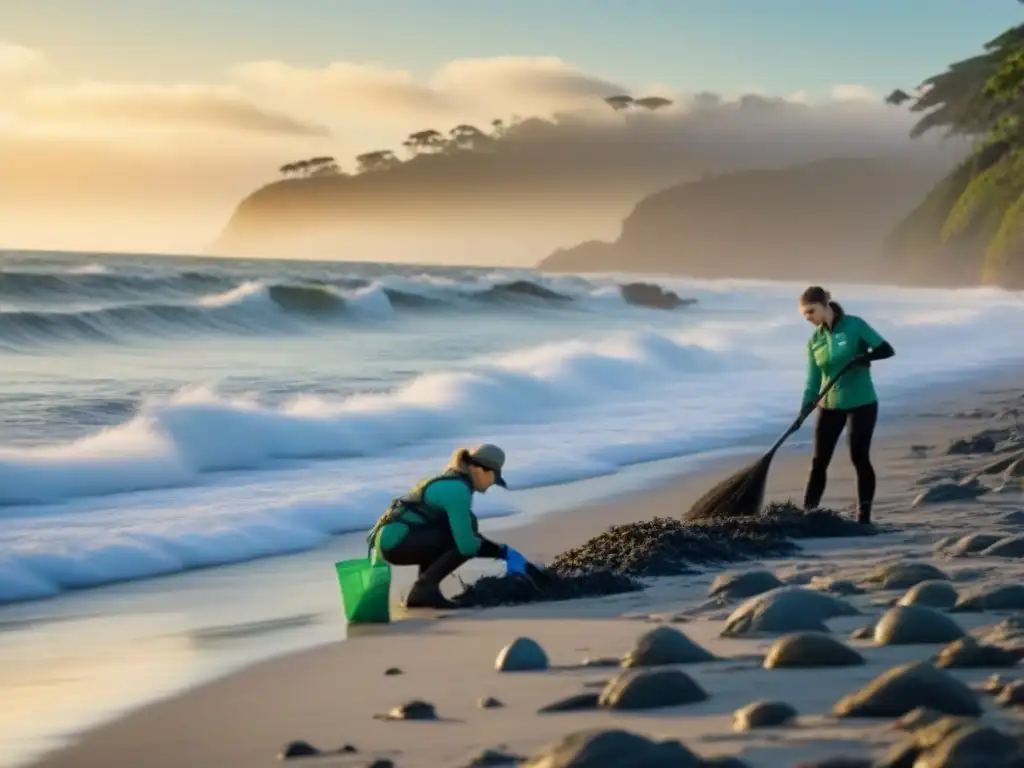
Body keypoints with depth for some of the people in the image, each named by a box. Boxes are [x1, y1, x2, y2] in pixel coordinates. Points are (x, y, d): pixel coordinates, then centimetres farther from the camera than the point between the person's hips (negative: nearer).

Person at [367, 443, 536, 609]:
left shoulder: (452, 483, 18)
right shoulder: (458, 490, -13)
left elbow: (466, 536, 27)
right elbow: (466, 544, -18)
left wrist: (504, 552, 21)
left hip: (392, 538, 10)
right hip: (397, 541, -10)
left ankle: (423, 590, 10)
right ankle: (425, 587, -9)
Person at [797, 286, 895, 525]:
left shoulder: (854, 325, -8)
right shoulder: (814, 341, 5)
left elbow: (886, 349, -9)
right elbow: (813, 381, 3)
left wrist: (866, 356, -29)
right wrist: (804, 410, -11)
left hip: (861, 404, -4)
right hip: (830, 406, 4)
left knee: (860, 459, -1)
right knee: (818, 462, 1)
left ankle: (863, 516, 8)